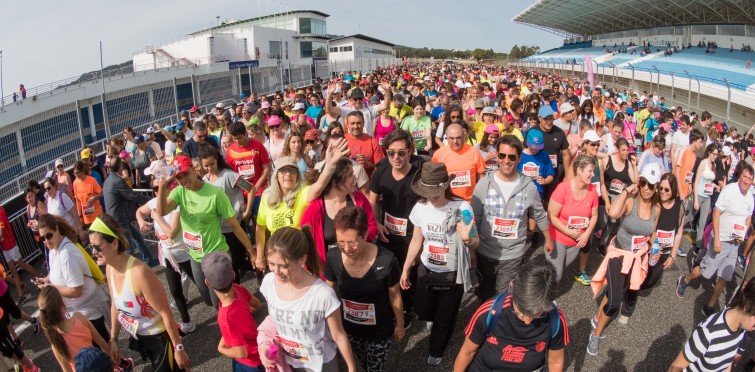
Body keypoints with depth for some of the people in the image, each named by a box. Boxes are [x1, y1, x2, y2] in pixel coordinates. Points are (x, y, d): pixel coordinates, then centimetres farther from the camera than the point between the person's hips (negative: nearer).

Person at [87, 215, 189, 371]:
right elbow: (116, 305, 8)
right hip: (138, 337, 7)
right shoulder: (109, 268, -9)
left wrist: (178, 348, -20)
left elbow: (166, 313, -26)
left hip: (160, 337, -7)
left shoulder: (139, 273, -32)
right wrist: (113, 339, 11)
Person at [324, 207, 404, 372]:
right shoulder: (333, 258, -23)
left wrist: (400, 324, 1)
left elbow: (394, 296, -13)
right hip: (349, 328, 2)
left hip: (379, 331, -2)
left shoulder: (386, 260, -30)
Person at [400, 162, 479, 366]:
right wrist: (405, 269, 7)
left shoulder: (462, 207, -21)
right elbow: (416, 241, 3)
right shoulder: (420, 208, -9)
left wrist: (467, 239, -41)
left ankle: (436, 351, 43)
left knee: (445, 318, 12)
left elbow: (476, 242, -17)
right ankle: (433, 318, 53)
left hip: (453, 274, -3)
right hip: (426, 270, 3)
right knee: (422, 311, 14)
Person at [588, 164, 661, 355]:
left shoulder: (656, 208, -4)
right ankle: (596, 334, 12)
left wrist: (654, 250, 0)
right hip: (619, 254, -6)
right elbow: (613, 213, -46)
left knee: (632, 289, 23)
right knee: (614, 301, -10)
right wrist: (626, 191, -35)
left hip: (640, 257, 6)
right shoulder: (629, 201, -22)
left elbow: (652, 233, 14)